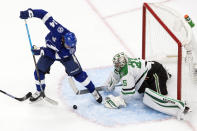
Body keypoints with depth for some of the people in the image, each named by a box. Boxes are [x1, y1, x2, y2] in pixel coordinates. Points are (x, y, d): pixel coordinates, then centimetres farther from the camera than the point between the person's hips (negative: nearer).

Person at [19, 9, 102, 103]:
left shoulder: (71, 48, -37)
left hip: (63, 55, -2)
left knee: (77, 72, -9)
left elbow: (55, 55, -30)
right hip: (50, 49, 2)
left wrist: (40, 51, -32)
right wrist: (30, 12, -44)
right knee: (40, 69, -2)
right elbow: (44, 14, -39)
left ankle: (93, 91, 7)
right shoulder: (58, 30, -41)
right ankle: (39, 91, 24)